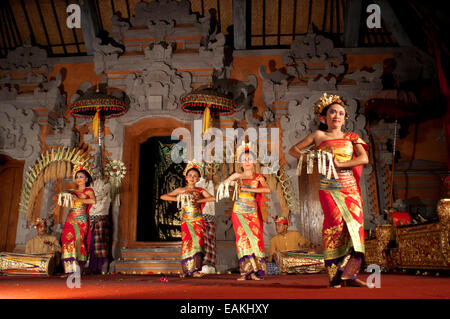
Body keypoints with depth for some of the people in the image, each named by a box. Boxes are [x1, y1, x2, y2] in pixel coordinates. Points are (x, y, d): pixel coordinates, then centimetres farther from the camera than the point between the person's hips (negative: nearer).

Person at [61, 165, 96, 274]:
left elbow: (93, 201, -15)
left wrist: (79, 199, -10)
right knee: (69, 241, -8)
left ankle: (78, 269, -2)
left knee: (78, 241, -8)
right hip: (70, 219, 4)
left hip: (81, 220, -4)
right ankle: (71, 268, -4)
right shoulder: (72, 191, 19)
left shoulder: (88, 190, 4)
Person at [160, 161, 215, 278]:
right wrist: (177, 198, -6)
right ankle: (186, 269, 2)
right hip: (186, 220, 0)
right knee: (187, 242, -5)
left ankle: (195, 270, -8)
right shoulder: (181, 190, 10)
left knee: (197, 241, -9)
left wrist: (198, 200, -13)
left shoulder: (200, 190, 9)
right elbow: (163, 197, 6)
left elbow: (212, 198, -6)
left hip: (198, 220, 0)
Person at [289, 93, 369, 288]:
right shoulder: (319, 135, 13)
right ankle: (335, 275, -10)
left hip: (350, 186, 3)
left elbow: (364, 158, 0)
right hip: (328, 186, -2)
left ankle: (348, 274, -6)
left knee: (355, 224, -8)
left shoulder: (351, 137, 16)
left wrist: (339, 164, -11)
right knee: (335, 222, -14)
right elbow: (293, 150, 16)